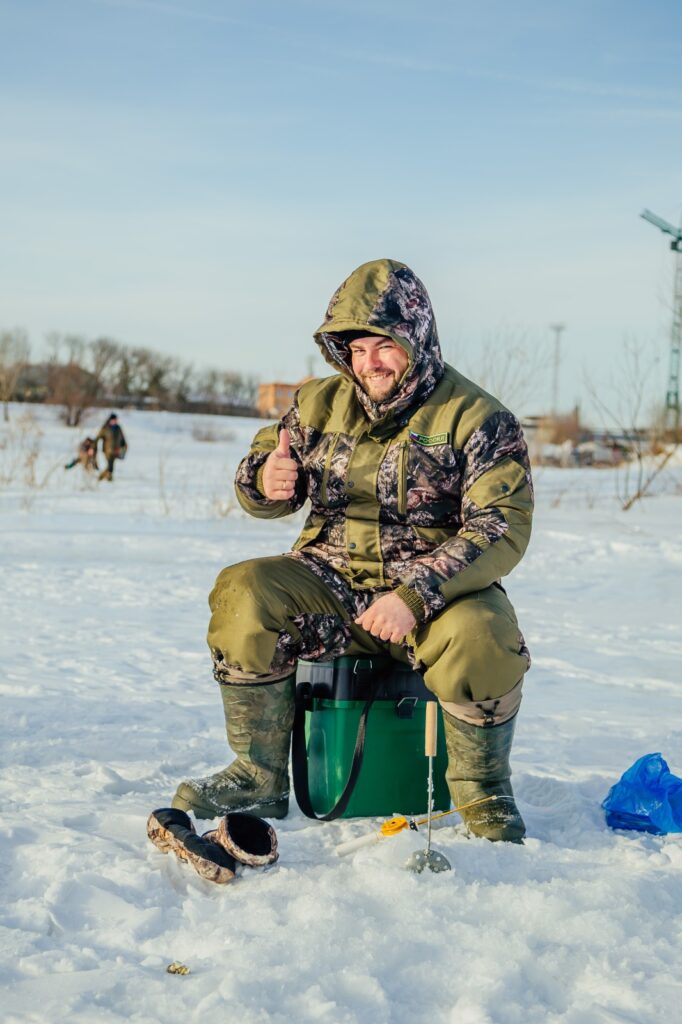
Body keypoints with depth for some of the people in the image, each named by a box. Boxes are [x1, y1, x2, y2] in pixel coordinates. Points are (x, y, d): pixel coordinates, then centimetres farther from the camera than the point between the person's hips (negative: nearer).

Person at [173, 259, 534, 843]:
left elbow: (503, 528, -16)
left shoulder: (476, 417, -7)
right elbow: (261, 491, 15)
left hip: (439, 589, -3)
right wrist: (266, 481, -13)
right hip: (331, 583, 4)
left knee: (480, 635, -35)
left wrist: (415, 595, -29)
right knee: (242, 597, -23)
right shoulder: (322, 404, 7)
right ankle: (261, 778, -10)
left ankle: (484, 797, -8)